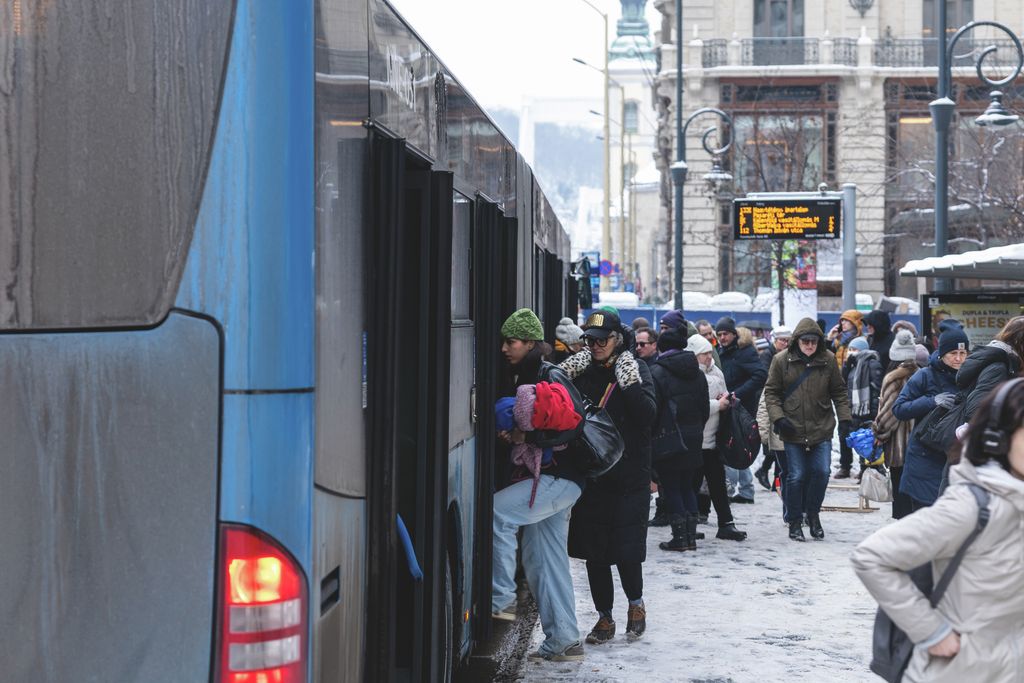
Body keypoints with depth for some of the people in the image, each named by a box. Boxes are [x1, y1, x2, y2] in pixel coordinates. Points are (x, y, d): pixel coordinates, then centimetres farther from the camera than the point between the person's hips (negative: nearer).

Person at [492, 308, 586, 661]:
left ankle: (501, 598, -16)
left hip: (560, 477, -9)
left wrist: (527, 436, -24)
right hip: (539, 477, 9)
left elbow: (573, 424, -21)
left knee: (497, 510, -23)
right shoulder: (517, 378, 14)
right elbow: (516, 427, 22)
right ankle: (564, 641, 15)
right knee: (543, 561, 9)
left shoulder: (552, 378, -12)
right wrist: (507, 434, 0)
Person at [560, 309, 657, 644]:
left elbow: (648, 415, -13)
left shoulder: (636, 370, -1)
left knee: (626, 550, -4)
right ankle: (604, 616, 20)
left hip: (629, 476, -3)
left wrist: (630, 382, -21)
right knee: (593, 551, 6)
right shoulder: (581, 371, 7)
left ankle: (635, 603, 23)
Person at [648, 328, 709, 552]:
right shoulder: (698, 373, 9)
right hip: (692, 439, 6)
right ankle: (691, 535, 13)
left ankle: (680, 537, -1)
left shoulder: (657, 372, -11)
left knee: (670, 488, 1)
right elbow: (705, 409, 13)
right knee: (687, 486, 14)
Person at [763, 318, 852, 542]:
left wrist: (844, 418, 2)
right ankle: (794, 521, 15)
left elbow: (839, 392, 9)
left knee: (821, 472, -3)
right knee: (796, 476, 1)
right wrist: (777, 417, -11)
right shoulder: (782, 361, -3)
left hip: (822, 430, 1)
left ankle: (813, 514, 20)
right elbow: (771, 392, 2)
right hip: (793, 430, -1)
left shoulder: (828, 359, 1)